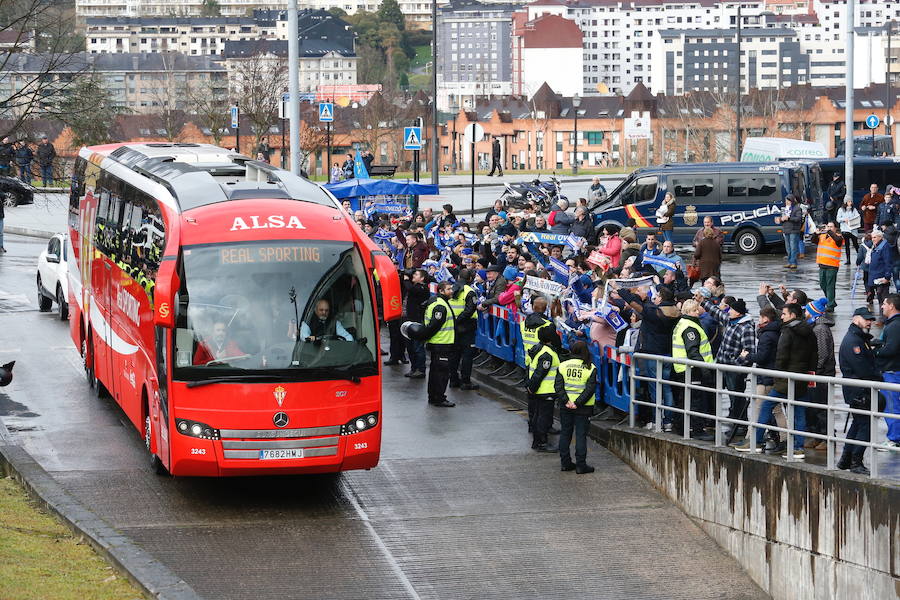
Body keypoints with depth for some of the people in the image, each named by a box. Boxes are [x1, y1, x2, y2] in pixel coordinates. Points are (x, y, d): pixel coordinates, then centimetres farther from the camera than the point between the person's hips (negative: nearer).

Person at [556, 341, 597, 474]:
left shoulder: (563, 366, 0)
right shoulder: (590, 368, -7)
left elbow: (559, 386, -6)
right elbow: (590, 389, -14)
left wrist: (566, 401, -11)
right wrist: (578, 403, -14)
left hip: (565, 407, 3)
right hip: (583, 408, -2)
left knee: (565, 434, 13)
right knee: (581, 435, 2)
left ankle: (565, 463, 16)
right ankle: (581, 465, 0)